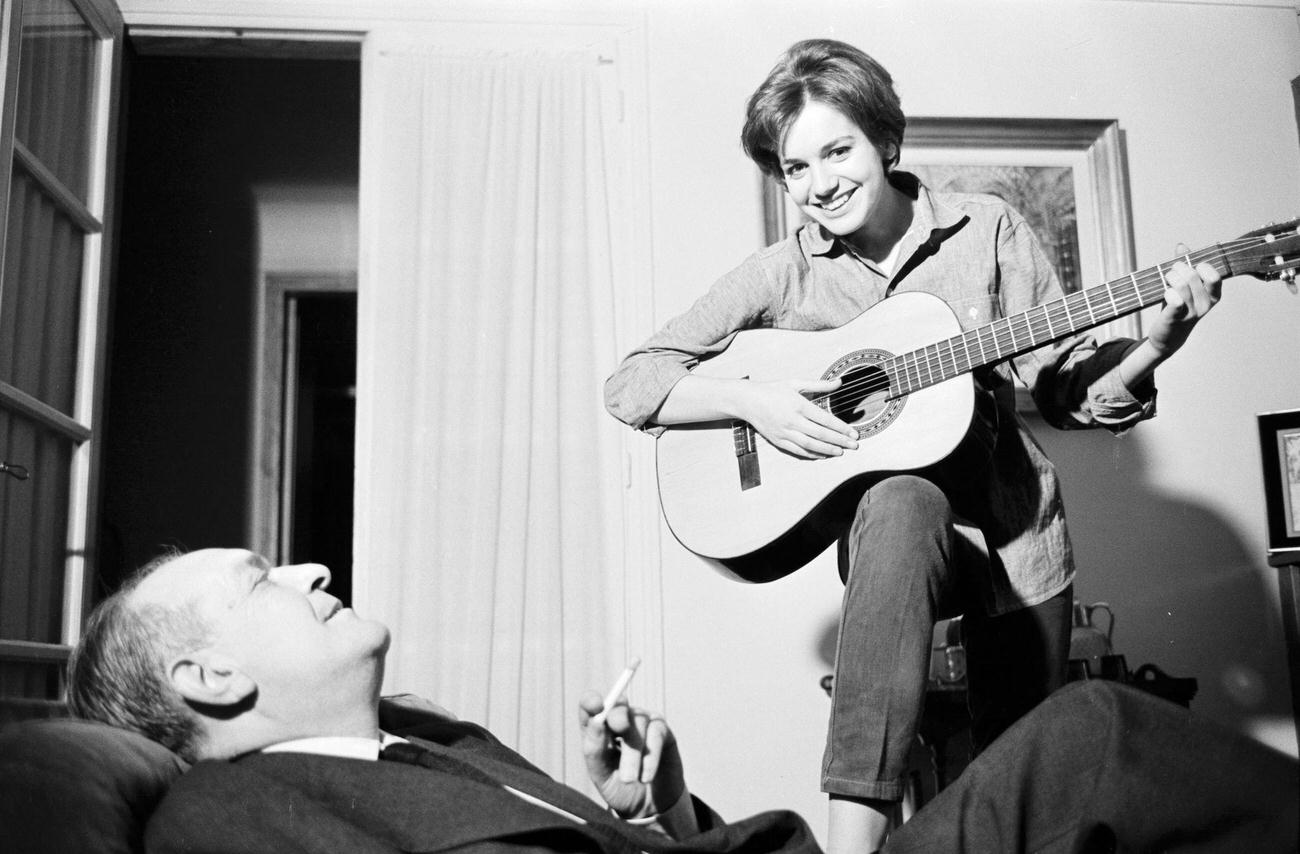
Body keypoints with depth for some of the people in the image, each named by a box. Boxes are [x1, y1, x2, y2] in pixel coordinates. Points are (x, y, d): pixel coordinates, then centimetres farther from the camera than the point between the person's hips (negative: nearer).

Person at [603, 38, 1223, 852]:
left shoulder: (987, 229, -2)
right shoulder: (782, 274, -4)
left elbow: (1067, 389, 0)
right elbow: (629, 383, -5)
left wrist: (1157, 345, -18)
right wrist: (750, 399, -20)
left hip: (1016, 533, 3)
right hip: (894, 526, -3)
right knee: (901, 504, -37)